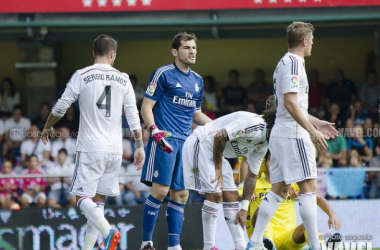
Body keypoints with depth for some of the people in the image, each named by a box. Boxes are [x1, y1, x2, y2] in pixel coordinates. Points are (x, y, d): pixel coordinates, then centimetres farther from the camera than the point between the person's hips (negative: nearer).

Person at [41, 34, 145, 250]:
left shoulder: (82, 76, -3)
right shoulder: (123, 79, 6)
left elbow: (61, 107, -1)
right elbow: (133, 116, 3)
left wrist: (48, 127, 17)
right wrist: (140, 146, 8)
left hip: (90, 148, -4)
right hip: (115, 150, 4)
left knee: (84, 197, -3)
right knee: (98, 200, 11)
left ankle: (108, 231, -28)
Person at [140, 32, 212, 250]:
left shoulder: (197, 80, 17)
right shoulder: (164, 74, -4)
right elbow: (146, 106, -5)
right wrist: (154, 130, -20)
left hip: (186, 142, 7)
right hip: (165, 140, -7)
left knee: (181, 195, 4)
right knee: (160, 190, -12)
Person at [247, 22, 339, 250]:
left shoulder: (286, 63, 19)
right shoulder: (293, 63, -12)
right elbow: (290, 103, -21)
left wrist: (316, 122, 30)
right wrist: (312, 130, -22)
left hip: (281, 134, 10)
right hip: (293, 135, -10)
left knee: (279, 189, 9)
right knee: (309, 187, -10)